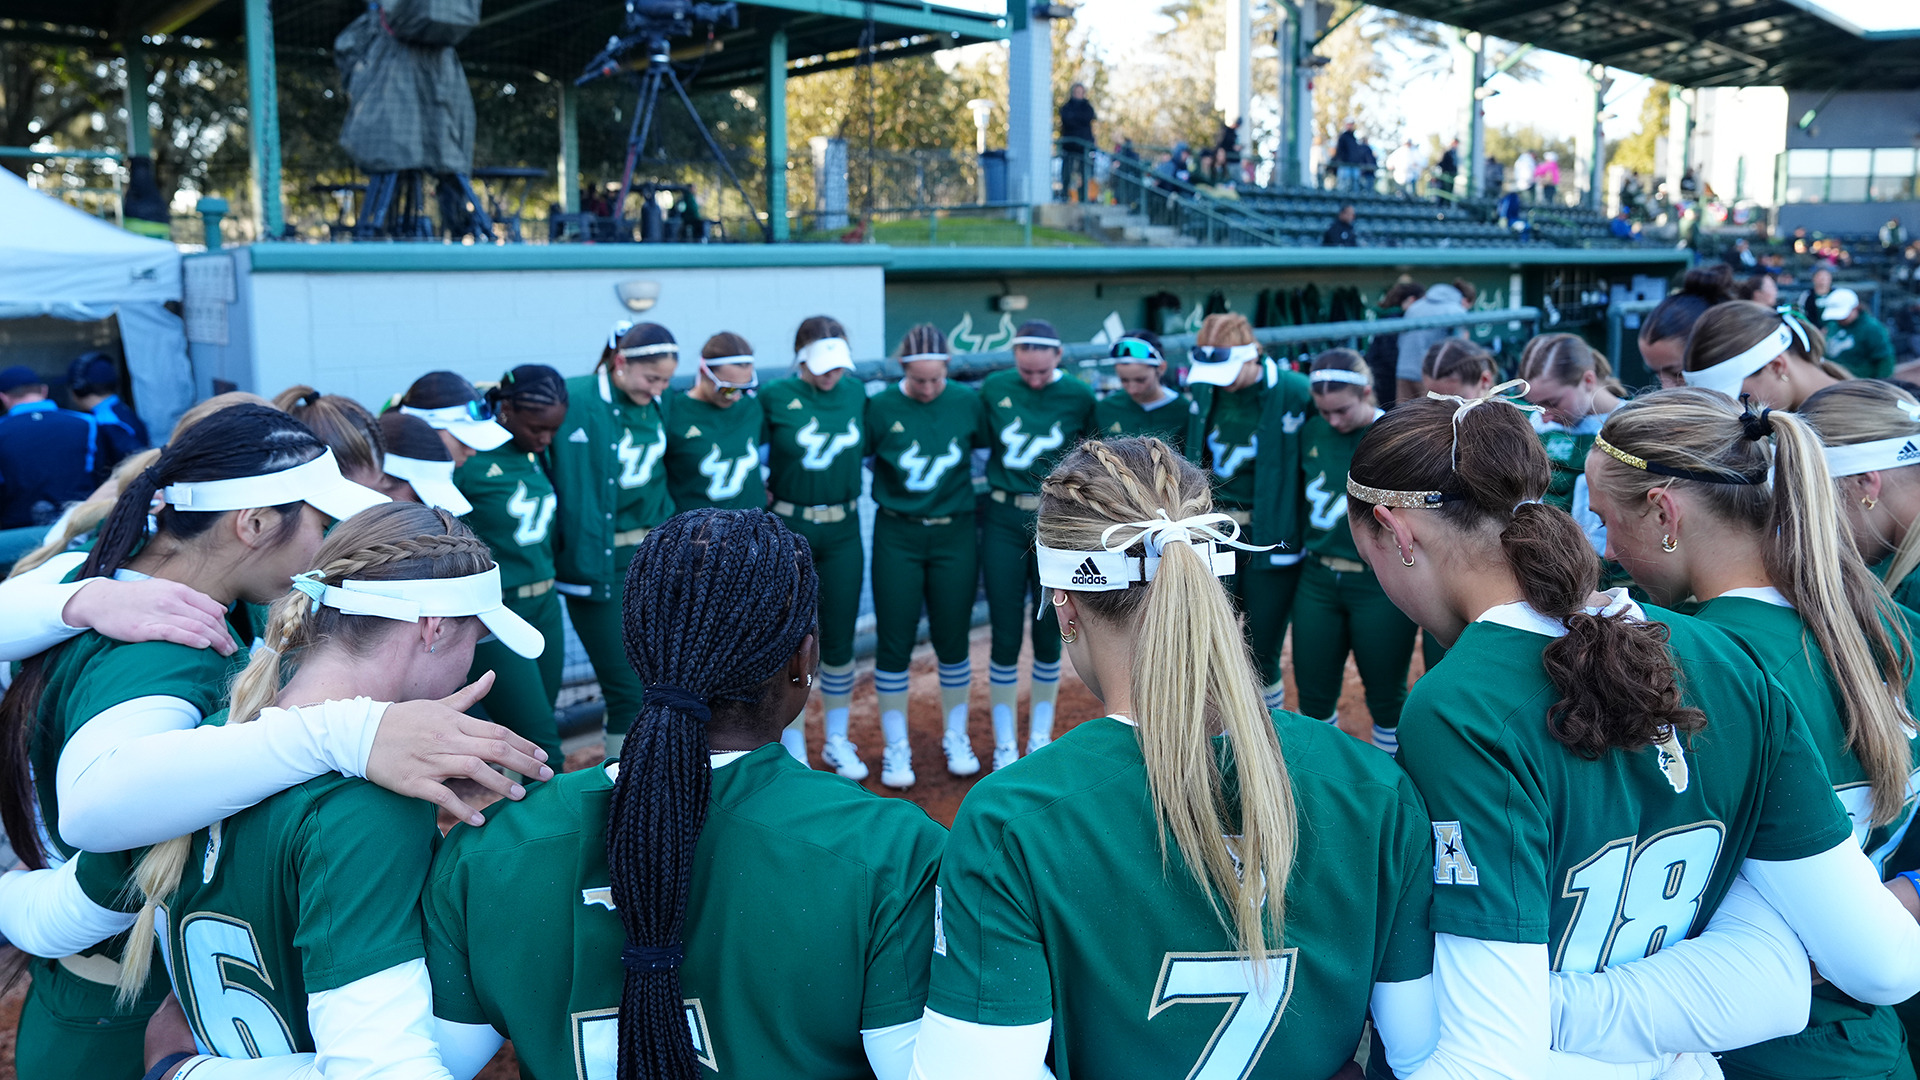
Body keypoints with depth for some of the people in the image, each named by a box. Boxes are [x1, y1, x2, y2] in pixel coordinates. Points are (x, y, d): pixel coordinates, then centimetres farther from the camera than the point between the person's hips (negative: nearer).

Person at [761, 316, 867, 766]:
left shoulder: (856, 392, 2)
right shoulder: (774, 398, -9)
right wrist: (771, 492, -7)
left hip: (842, 531, 3)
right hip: (789, 531, -3)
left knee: (840, 640, 8)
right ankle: (793, 748, 16)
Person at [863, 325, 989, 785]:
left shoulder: (967, 402, -3)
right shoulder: (880, 407, -7)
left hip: (954, 534, 1)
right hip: (897, 536, -1)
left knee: (952, 639, 9)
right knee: (894, 641, 2)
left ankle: (955, 734, 28)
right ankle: (896, 747, 16)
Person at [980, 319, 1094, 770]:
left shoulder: (1078, 397, -2)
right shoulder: (993, 389, -2)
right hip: (1003, 521, 0)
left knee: (1049, 633, 7)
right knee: (1006, 635, 2)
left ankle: (1040, 737, 24)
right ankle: (1004, 744, 15)